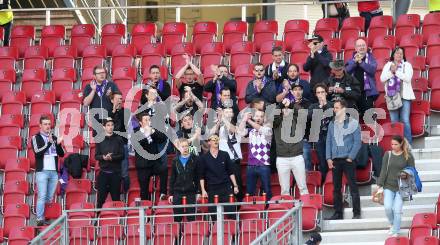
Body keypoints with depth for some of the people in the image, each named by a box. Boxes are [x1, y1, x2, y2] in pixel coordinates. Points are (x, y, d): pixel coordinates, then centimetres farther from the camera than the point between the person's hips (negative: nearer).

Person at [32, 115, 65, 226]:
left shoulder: (54, 138, 15)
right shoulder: (36, 138, 1)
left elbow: (61, 154, 12)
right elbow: (37, 152, -14)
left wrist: (58, 144, -7)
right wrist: (49, 143, -21)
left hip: (54, 172, 5)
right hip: (42, 171, -5)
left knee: (49, 198, 5)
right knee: (42, 197, -10)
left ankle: (45, 218, 9)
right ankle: (40, 219, -10)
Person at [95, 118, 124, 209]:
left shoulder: (118, 140, 4)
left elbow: (122, 156, 0)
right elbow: (96, 156, 4)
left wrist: (112, 158, -17)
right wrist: (103, 157, -17)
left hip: (115, 173, 0)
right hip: (103, 172, 0)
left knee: (116, 198, 2)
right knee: (101, 198, -1)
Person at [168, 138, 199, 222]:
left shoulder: (194, 160, 2)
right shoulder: (175, 161, 7)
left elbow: (198, 177, 2)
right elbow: (172, 178, 10)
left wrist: (198, 192, -3)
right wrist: (171, 194, 5)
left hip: (190, 193, -2)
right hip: (178, 193, 2)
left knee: (191, 218, -1)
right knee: (177, 218, 4)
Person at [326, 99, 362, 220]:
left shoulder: (353, 123, -2)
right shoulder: (332, 124, 11)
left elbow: (357, 142, -5)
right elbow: (328, 141, 12)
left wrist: (350, 157, -11)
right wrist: (328, 158, 2)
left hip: (348, 159, -5)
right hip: (335, 160, 5)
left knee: (353, 187, -4)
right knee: (336, 188, 6)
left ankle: (357, 213, -1)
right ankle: (338, 213, 11)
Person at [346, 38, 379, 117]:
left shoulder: (371, 58, 4)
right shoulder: (352, 58, 11)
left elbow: (372, 70, -13)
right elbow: (347, 70, -2)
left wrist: (361, 62, -17)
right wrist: (355, 61, -14)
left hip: (367, 91, -3)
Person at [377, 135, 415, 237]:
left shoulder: (408, 156, -1)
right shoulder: (388, 155, 4)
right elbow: (383, 171, 4)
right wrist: (380, 185, -1)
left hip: (401, 187, -2)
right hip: (388, 186, 2)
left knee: (397, 210, -6)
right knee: (388, 207, -11)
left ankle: (395, 232, 7)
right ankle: (392, 224, 18)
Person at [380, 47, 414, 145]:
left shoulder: (407, 65, 6)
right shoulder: (388, 65, 13)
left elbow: (408, 78, -9)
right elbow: (382, 78, 3)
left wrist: (396, 71, -9)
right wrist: (391, 71, -10)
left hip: (404, 96, -2)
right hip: (391, 96, 3)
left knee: (405, 120, -9)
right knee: (394, 121, 3)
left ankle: (408, 143, -7)